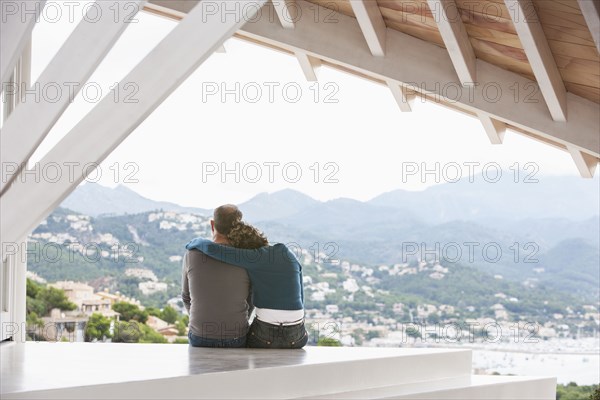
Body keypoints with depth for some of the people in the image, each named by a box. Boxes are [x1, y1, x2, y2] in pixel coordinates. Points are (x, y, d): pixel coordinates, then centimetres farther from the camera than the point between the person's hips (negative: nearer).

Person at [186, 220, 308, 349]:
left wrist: (197, 242, 8)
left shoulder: (254, 258, -7)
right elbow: (300, 298, 12)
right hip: (296, 336, 3)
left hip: (266, 333, -3)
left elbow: (212, 249, -14)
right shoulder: (290, 256, 8)